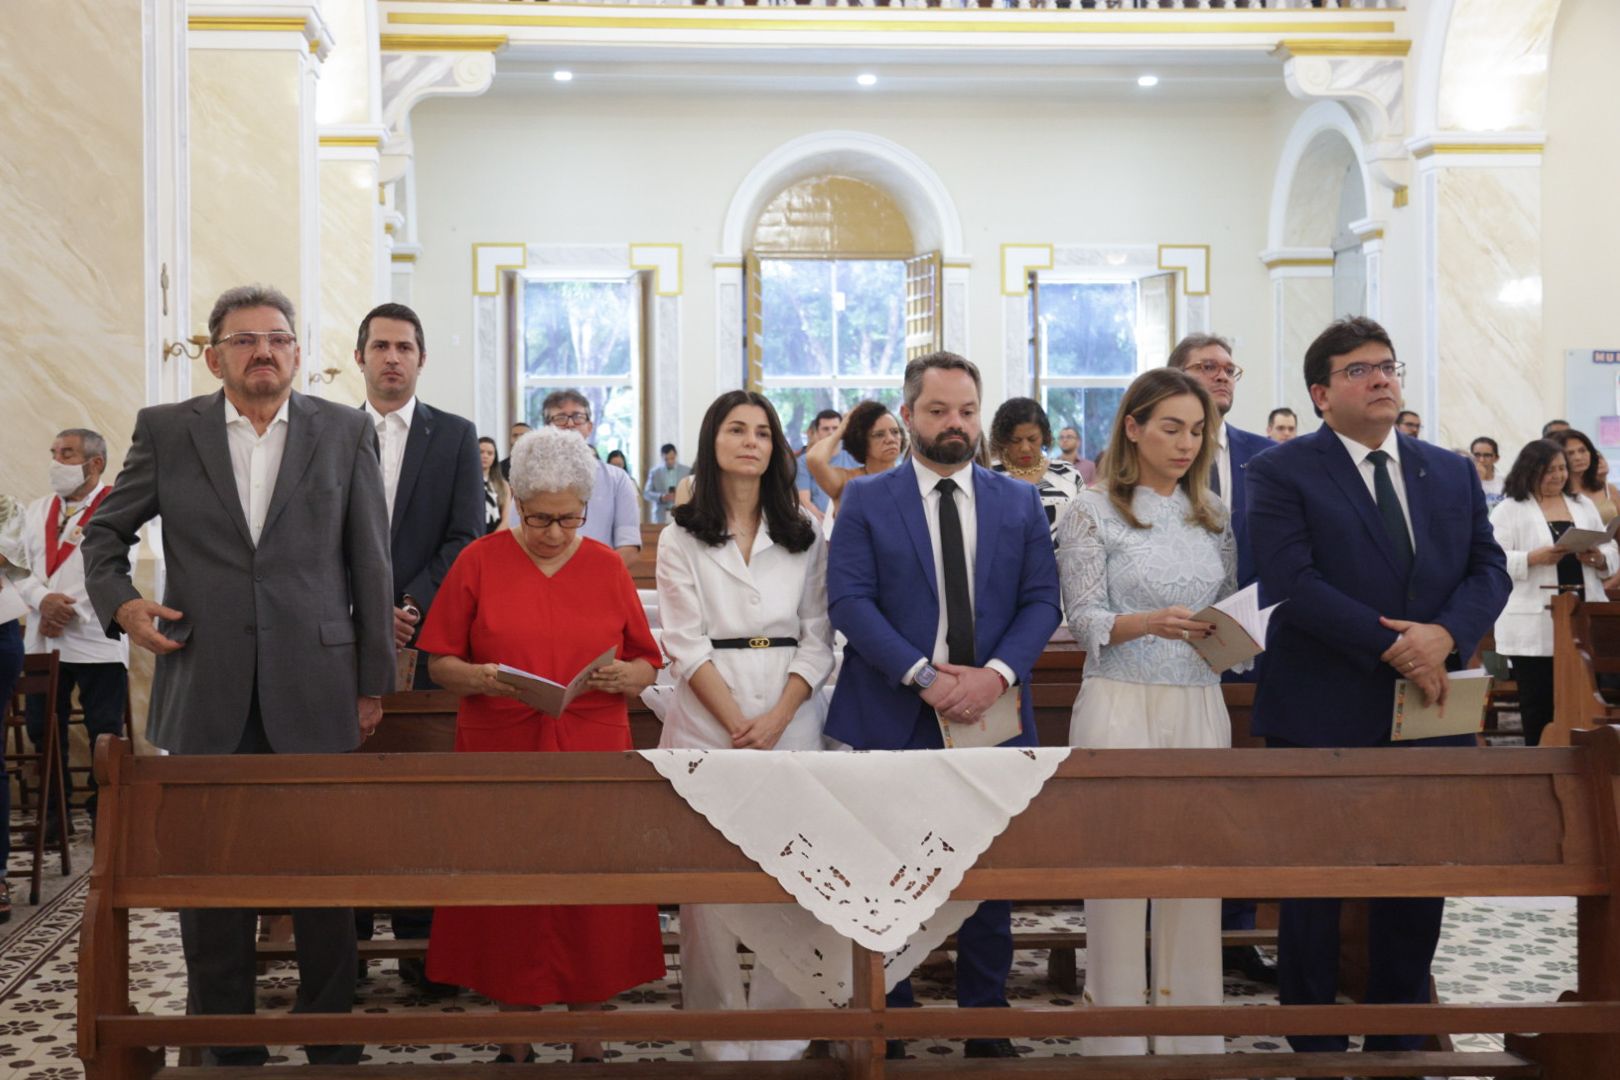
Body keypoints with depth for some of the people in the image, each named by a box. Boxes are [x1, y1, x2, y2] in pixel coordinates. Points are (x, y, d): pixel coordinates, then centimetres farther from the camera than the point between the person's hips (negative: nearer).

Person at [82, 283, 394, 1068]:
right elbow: (103, 533, 16)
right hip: (206, 694, 1)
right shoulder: (165, 431, 6)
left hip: (314, 693, -1)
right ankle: (225, 1048, 21)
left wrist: (373, 682, 4)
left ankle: (332, 1043, 19)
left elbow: (369, 565, 5)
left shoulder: (346, 432, 5)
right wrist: (119, 602, -3)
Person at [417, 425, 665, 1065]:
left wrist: (623, 675, -14)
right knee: (508, 897, 4)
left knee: (591, 898, 2)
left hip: (592, 758, 1)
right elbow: (439, 663, 3)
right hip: (501, 757, -1)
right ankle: (516, 1045, 17)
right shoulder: (479, 562, 3)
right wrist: (477, 678, -17)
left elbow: (647, 667, 8)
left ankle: (588, 1041, 14)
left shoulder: (607, 567, 7)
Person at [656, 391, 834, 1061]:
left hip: (791, 719, 1)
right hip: (706, 721, -1)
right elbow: (687, 645, -1)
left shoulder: (804, 536, 12)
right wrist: (739, 726, -11)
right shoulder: (682, 538, 8)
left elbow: (817, 640, 6)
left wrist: (776, 720, -9)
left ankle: (779, 1036, 6)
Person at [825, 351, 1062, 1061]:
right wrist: (922, 675, -17)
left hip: (992, 712, 2)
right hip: (893, 716, -2)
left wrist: (997, 673, -14)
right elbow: (849, 601, -8)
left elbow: (1041, 601, 3)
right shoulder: (865, 501, 1)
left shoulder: (1019, 503, 9)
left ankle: (985, 1020, 22)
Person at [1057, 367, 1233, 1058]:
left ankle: (1192, 1040, 13)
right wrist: (1150, 623, -23)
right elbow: (1084, 619, -6)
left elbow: (1230, 607, 18)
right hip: (1120, 705, -4)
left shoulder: (1213, 513, 12)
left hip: (1200, 706, 4)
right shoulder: (1093, 512, -1)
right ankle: (1117, 1040, 9)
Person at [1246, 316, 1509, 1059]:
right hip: (1323, 717, -5)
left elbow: (1488, 567, 5)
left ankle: (1396, 1042, 26)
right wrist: (1393, 647, -20)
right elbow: (1291, 582, -16)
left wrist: (1445, 634, -15)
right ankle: (1315, 1047, 20)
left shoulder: (1452, 473, 12)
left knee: (1418, 887, 11)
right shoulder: (1282, 473, -6)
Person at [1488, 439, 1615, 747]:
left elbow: (1612, 555, 16)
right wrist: (1534, 558, -21)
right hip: (1534, 626, -4)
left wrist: (1598, 558, -6)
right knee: (1538, 705, -1)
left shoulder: (1584, 505, 17)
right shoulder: (1509, 510, 1)